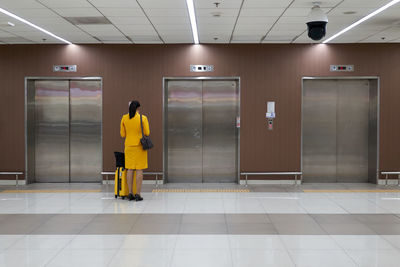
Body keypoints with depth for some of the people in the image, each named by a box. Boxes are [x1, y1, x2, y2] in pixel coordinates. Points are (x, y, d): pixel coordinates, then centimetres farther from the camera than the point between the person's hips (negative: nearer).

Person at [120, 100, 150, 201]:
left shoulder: (124, 118, 1)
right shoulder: (143, 118, -9)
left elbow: (122, 134, 5)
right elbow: (147, 133, -7)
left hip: (129, 146, 3)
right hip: (140, 146, -3)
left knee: (130, 169, 8)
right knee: (139, 170, 0)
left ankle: (130, 193, 11)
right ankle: (138, 194, 0)